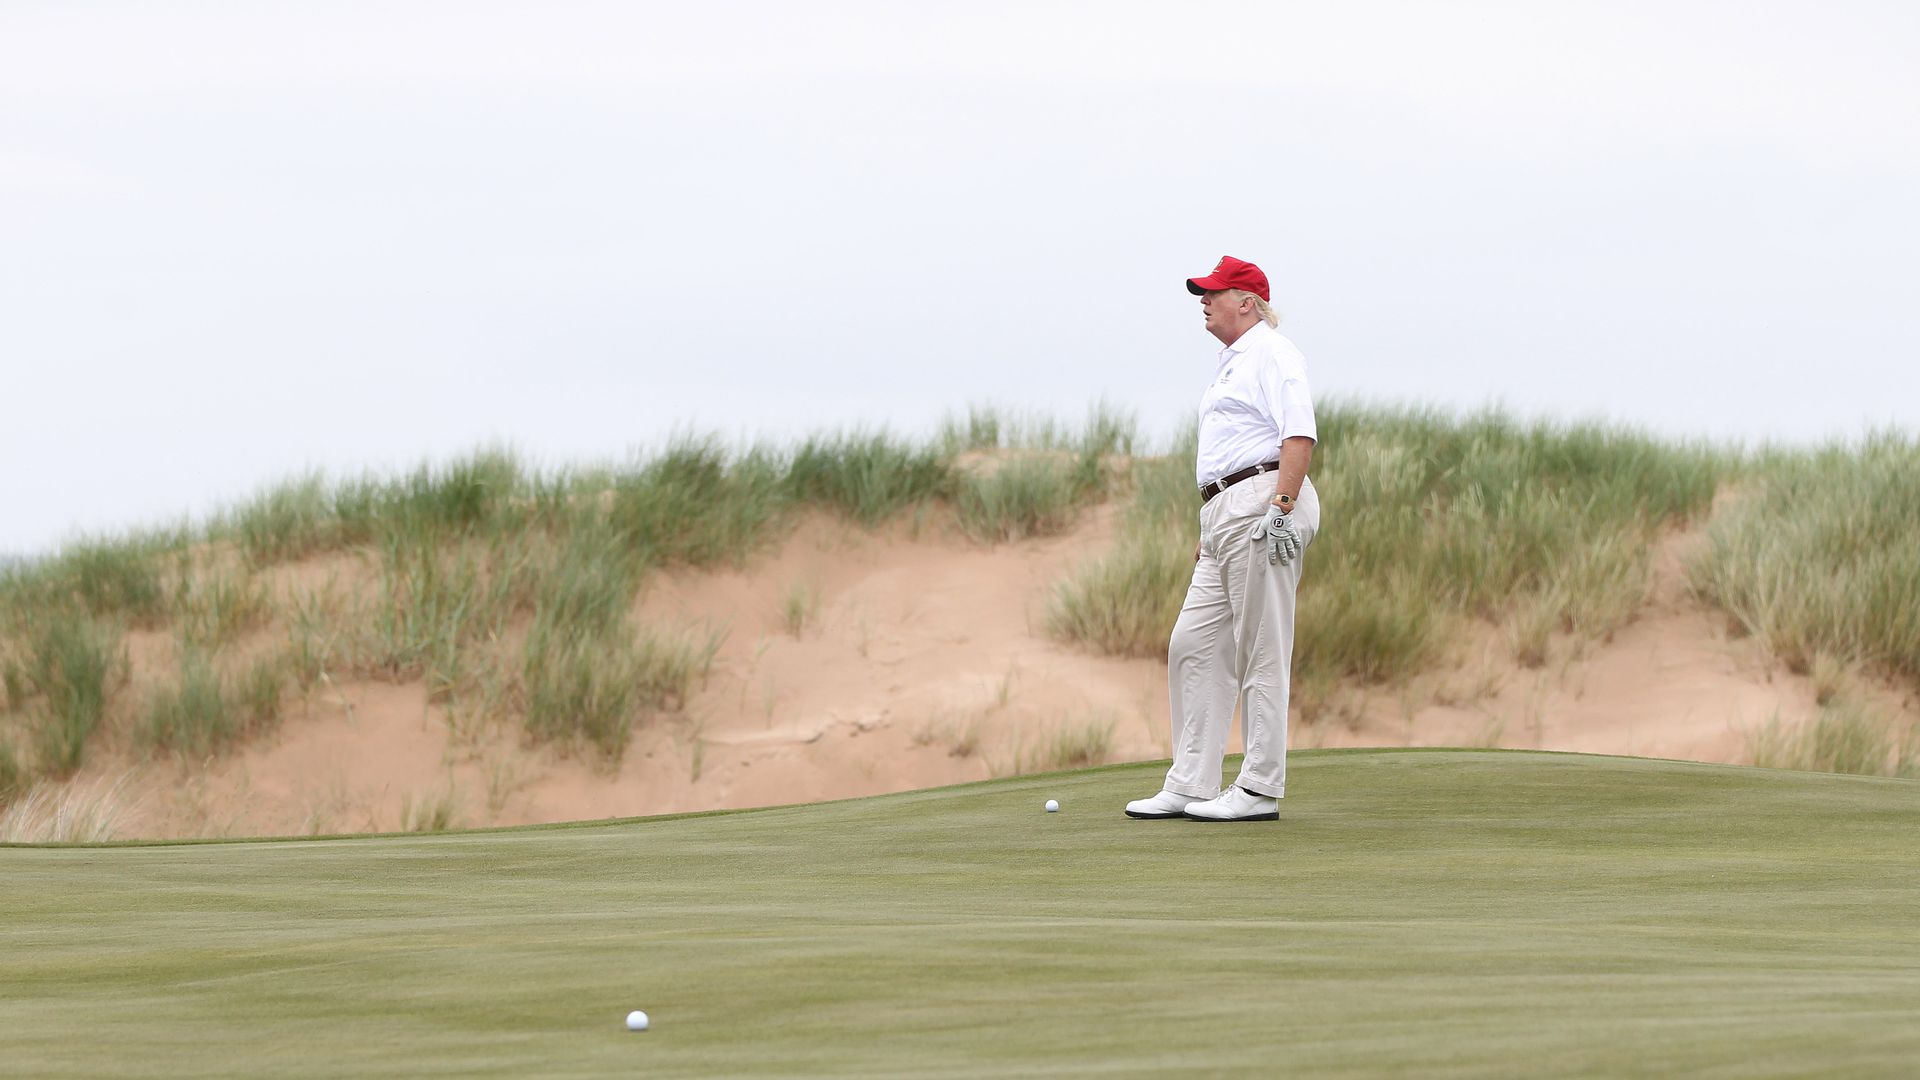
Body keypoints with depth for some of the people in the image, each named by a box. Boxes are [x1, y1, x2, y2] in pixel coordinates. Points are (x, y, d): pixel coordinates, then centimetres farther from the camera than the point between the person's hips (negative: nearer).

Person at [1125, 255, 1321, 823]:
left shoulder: (1272, 353, -6)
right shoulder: (1230, 364, 25)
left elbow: (1299, 436, -17)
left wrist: (1280, 507, -26)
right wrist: (1209, 531, 24)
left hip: (1264, 498, -10)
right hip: (1223, 510, 10)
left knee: (1262, 650, -7)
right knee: (1194, 643, 7)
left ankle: (1261, 790, -4)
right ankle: (1191, 786, 9)